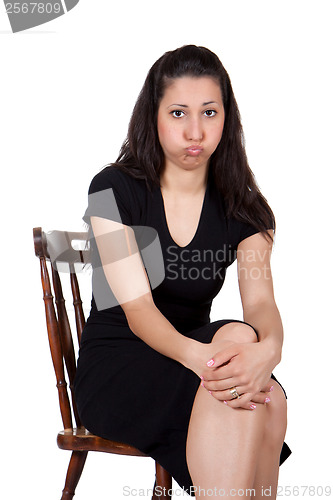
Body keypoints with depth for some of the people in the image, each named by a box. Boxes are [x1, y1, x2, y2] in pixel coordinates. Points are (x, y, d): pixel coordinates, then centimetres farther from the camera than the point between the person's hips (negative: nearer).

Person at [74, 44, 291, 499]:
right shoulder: (114, 190, -7)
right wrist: (197, 355, -39)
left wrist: (268, 349, -38)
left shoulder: (240, 208, 3)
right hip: (114, 365, -3)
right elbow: (137, 308, -17)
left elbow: (260, 300, -12)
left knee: (265, 402, -32)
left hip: (196, 354, 4)